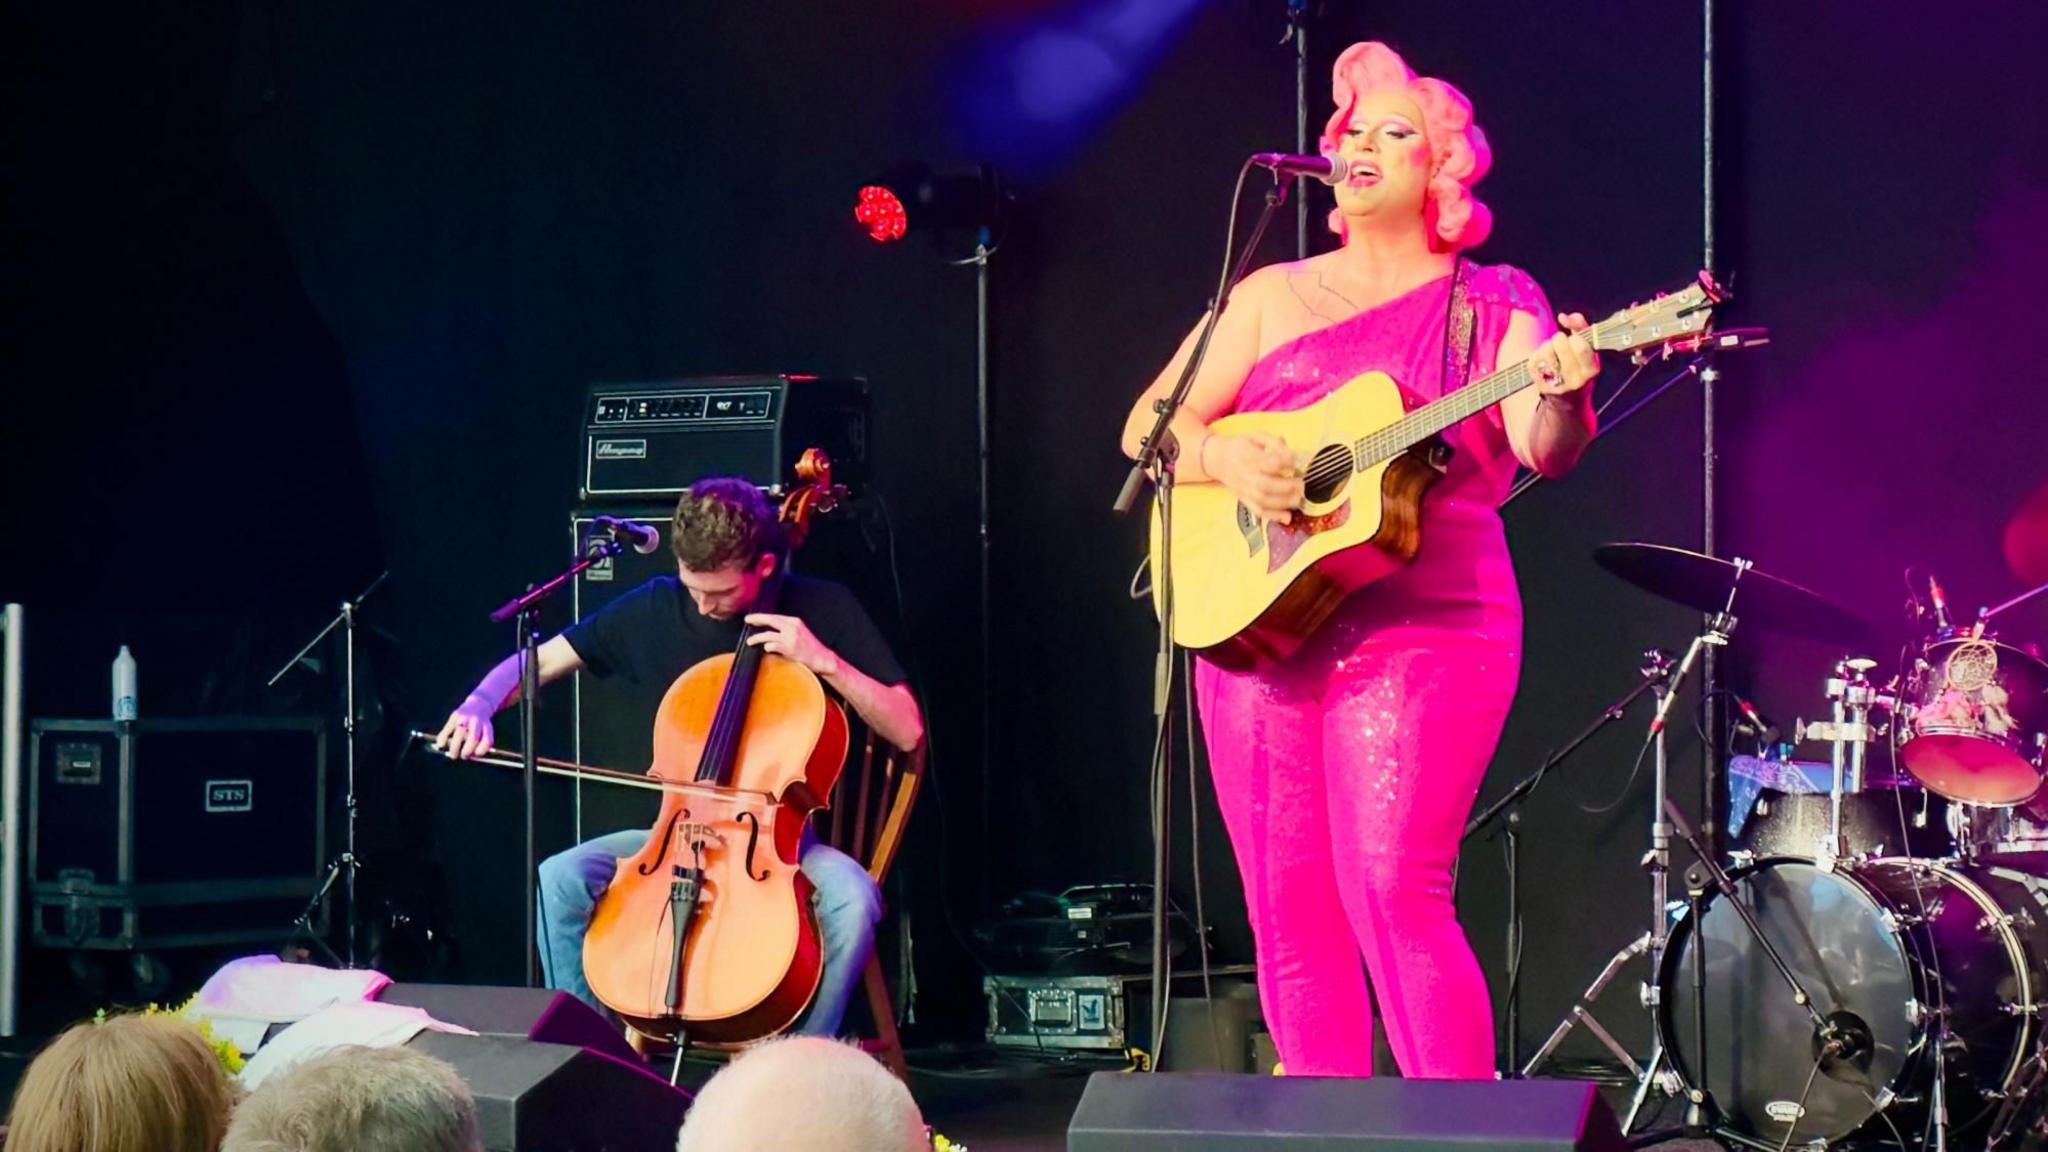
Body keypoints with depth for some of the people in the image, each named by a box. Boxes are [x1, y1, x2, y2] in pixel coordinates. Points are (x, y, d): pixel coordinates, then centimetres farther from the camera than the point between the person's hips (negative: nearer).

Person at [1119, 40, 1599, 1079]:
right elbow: (1150, 425, 10)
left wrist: (1562, 397, -34)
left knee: (1393, 893, -18)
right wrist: (1228, 460, -11)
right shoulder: (1274, 295, 15)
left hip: (1421, 631, -4)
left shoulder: (1493, 304, 6)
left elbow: (1545, 451, -11)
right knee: (1290, 914, 2)